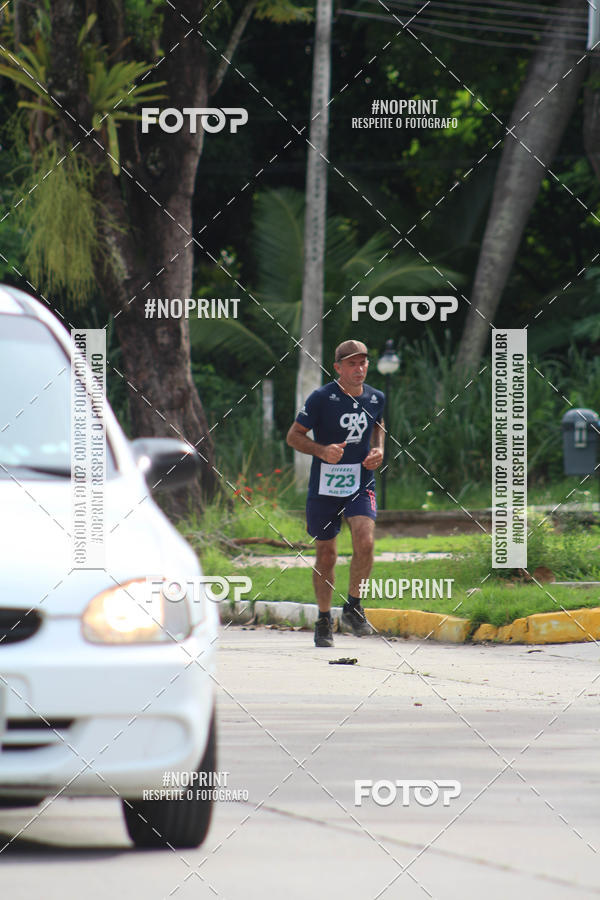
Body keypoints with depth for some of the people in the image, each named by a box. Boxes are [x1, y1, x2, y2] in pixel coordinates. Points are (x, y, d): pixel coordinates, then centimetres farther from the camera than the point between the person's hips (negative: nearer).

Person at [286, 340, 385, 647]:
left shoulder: (375, 398, 3)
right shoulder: (322, 398, -10)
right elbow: (294, 435, -5)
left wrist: (378, 450, 6)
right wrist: (322, 451, -22)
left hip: (361, 484, 2)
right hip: (325, 486, -2)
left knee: (365, 541, -20)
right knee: (326, 554, 5)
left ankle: (353, 607, -1)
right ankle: (323, 621, 22)